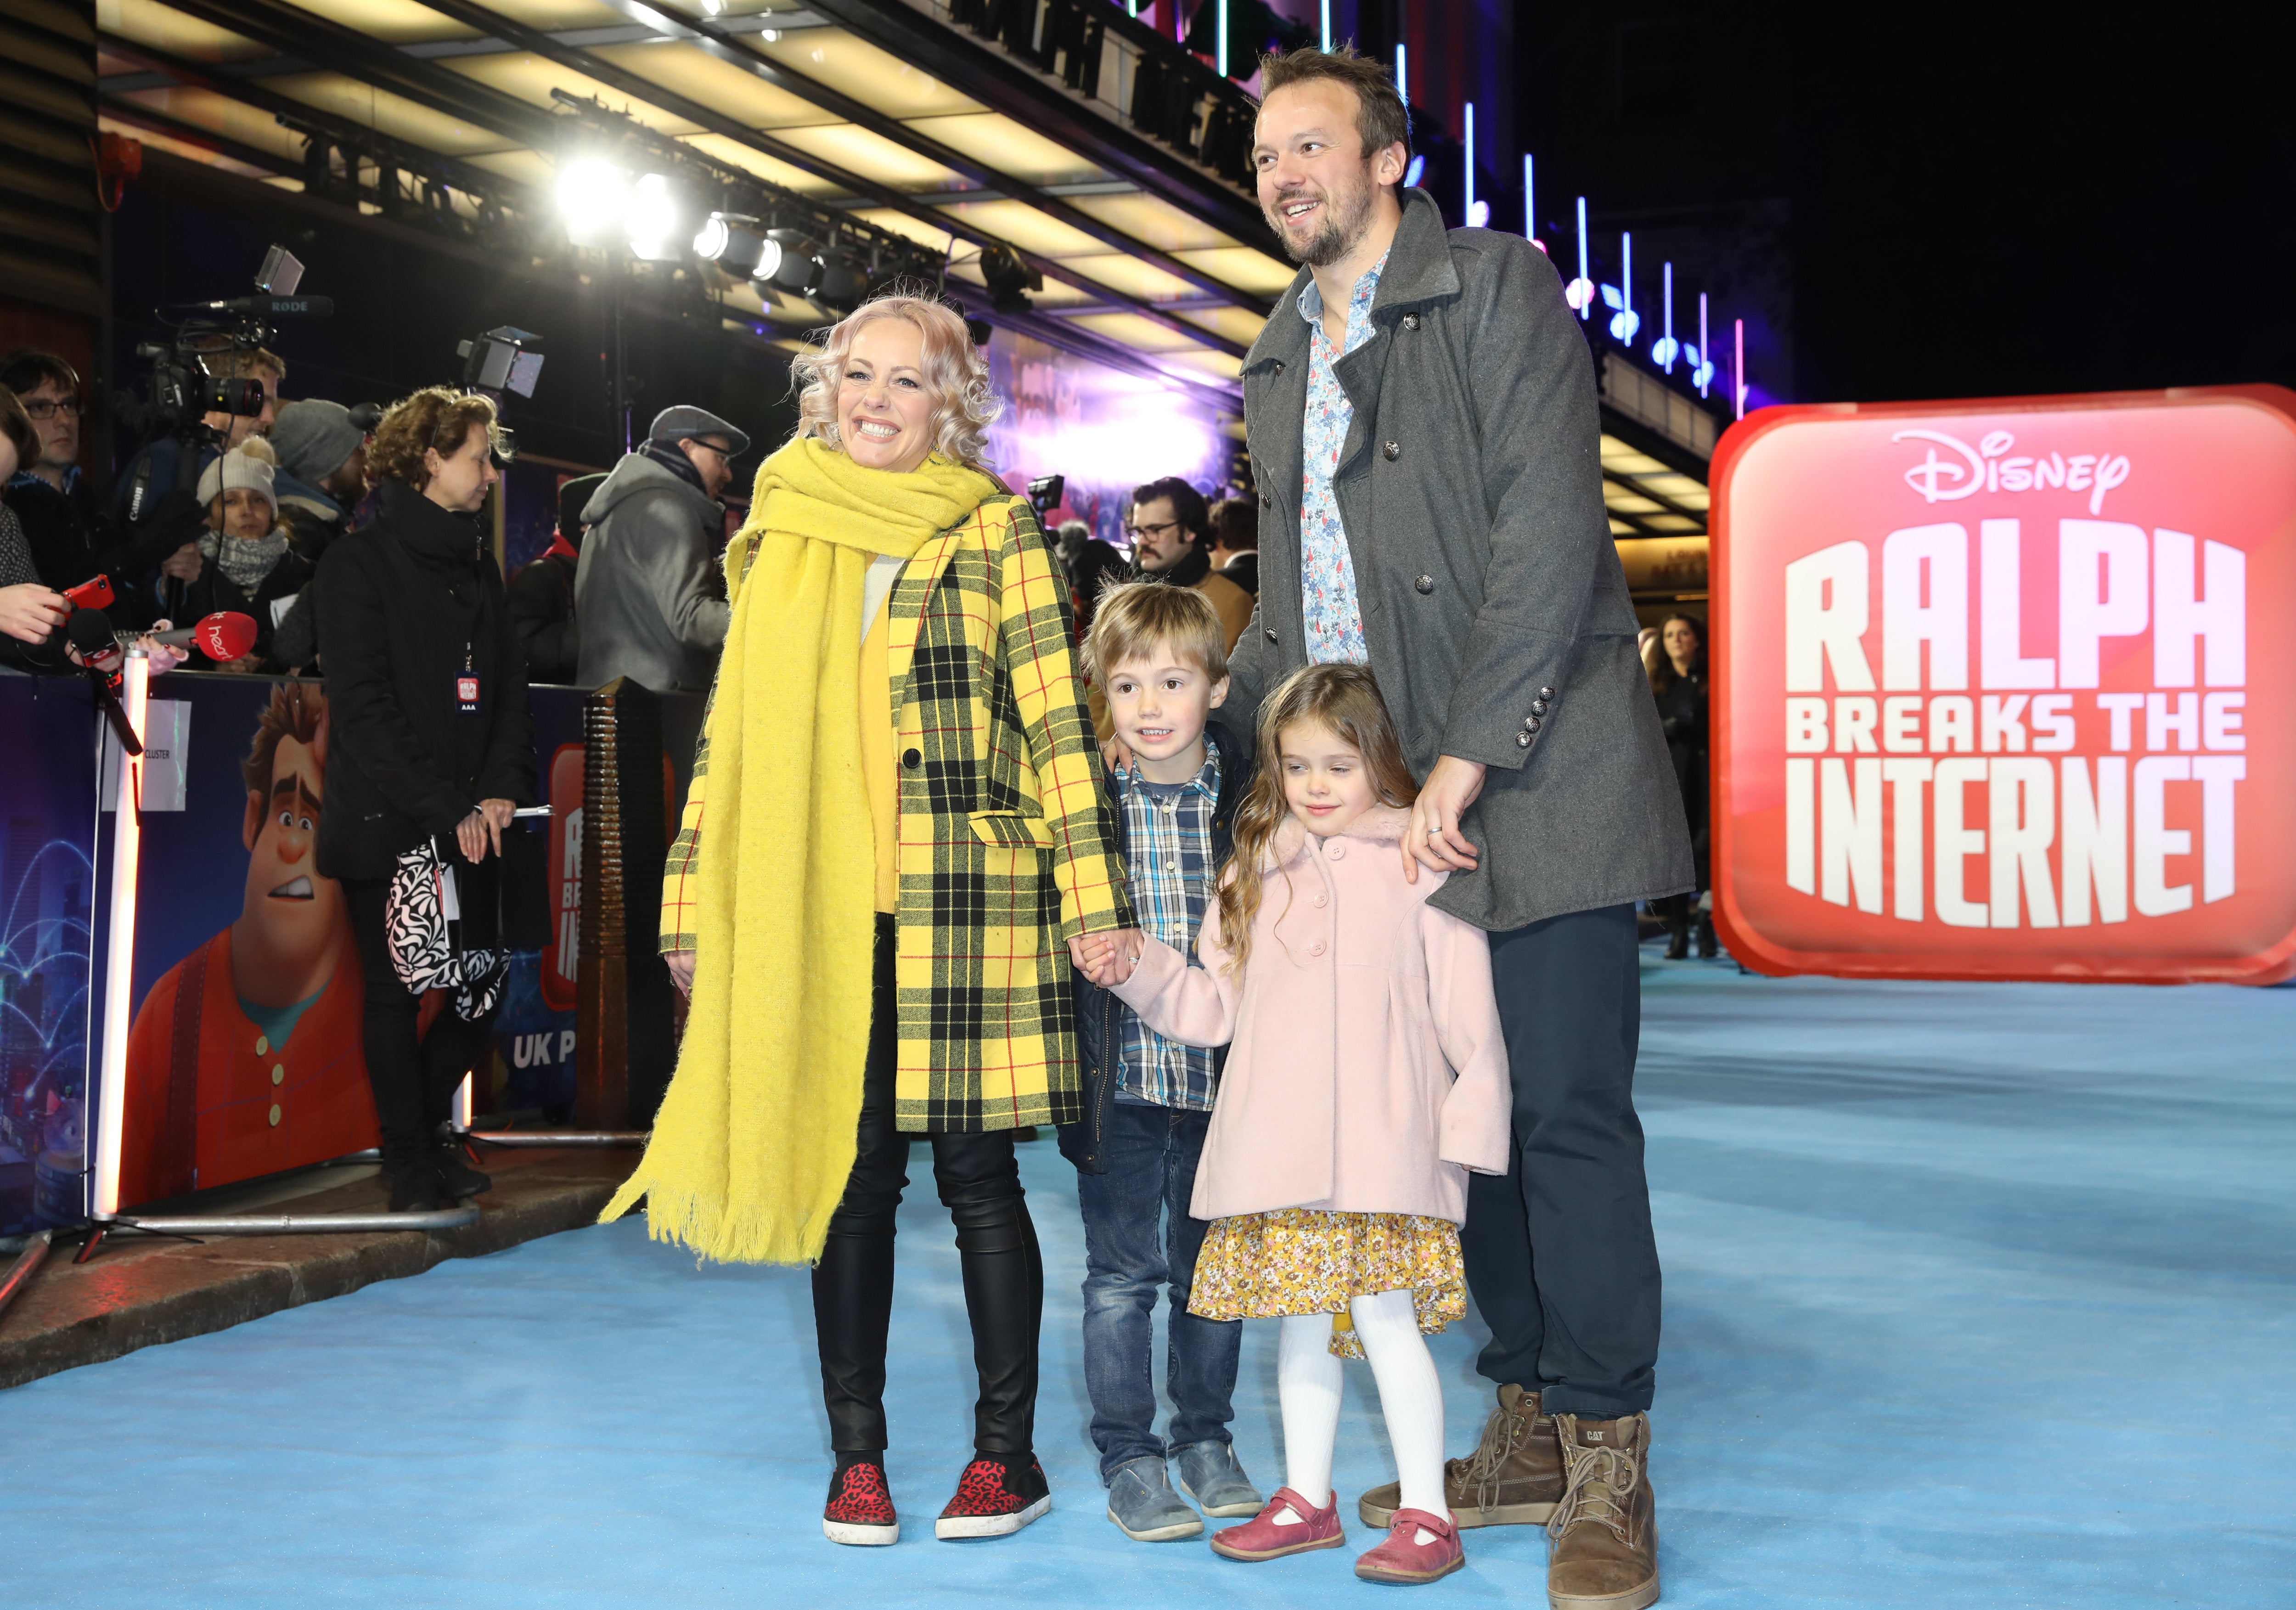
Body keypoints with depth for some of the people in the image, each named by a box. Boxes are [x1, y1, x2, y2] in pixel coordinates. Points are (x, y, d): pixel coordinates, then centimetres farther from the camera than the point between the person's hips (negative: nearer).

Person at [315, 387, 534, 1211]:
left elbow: (509, 688, 13)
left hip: (467, 825, 6)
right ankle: (409, 1161, 15)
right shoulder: (360, 562, -6)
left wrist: (502, 788, -4)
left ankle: (419, 1131, 24)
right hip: (387, 825, -6)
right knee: (395, 995, 2)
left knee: (484, 989, 4)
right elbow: (363, 709, -12)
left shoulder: (479, 567, 14)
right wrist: (446, 809, -16)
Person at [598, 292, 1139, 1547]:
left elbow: (1053, 713, 0)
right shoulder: (781, 535, 14)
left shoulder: (994, 527, 5)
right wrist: (693, 898, 12)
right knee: (850, 1173, 5)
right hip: (816, 909, 3)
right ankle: (856, 1454, 15)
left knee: (974, 1169, 0)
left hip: (963, 899, -2)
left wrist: (1091, 893, -7)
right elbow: (732, 727, 16)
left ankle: (1007, 1451, 12)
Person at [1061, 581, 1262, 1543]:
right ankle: (1127, 1457, 16)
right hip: (1119, 1071, -1)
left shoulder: (1247, 797, 0)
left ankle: (1205, 1439, 28)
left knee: (1211, 1266, 13)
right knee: (1121, 1271, 5)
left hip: (1219, 1073, 2)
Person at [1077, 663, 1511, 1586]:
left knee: (1382, 1312, -8)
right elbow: (1218, 1006, 15)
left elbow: (1468, 1011, -3)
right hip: (1277, 1145, 5)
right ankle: (1307, 1498, 26)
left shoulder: (1419, 868, -2)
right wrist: (1136, 972, 2)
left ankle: (1427, 1515, 3)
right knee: (1301, 1317, 13)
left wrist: (1471, 1120, -7)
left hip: (1383, 1144, -5)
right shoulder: (1258, 872, 14)